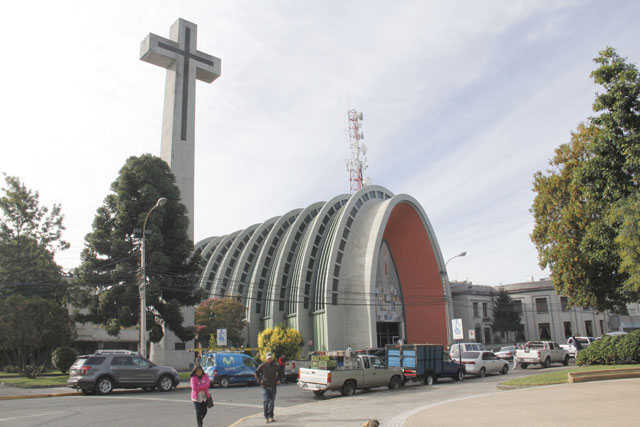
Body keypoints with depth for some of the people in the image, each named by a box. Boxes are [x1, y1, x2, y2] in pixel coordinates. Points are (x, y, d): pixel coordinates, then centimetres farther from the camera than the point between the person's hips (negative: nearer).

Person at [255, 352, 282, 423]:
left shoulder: (275, 366, 4)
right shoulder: (262, 366, -2)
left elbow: (280, 373, 22)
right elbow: (257, 373, 10)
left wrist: (278, 380, 10)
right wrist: (259, 380, 0)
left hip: (273, 386, 2)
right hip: (265, 386, -2)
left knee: (272, 402, 6)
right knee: (265, 401, -9)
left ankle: (271, 416, 15)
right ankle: (266, 417, 0)